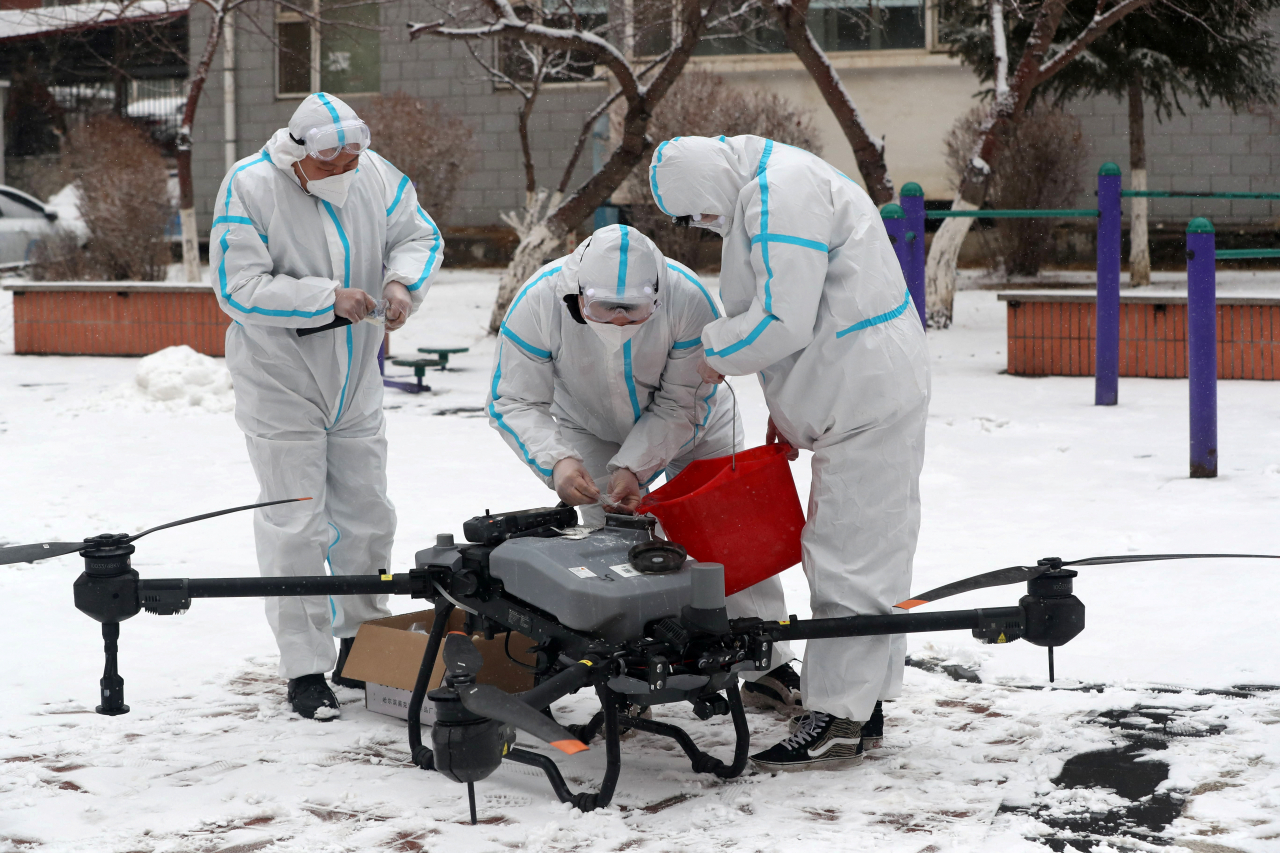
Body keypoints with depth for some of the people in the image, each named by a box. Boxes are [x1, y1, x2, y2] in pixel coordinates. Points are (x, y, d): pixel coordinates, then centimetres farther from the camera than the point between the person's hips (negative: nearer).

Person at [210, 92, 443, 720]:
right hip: (280, 386, -5)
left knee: (366, 519, 13)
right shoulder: (249, 187, -19)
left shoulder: (375, 175, -5)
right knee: (294, 528, -5)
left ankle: (362, 649, 29)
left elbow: (419, 235, 6)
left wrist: (402, 280, -17)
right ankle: (304, 670, 2)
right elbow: (239, 289, -23)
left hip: (356, 385, 5)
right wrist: (328, 298, -31)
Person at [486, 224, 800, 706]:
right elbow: (513, 401, -25)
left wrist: (633, 466, -34)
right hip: (591, 431, 0)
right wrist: (557, 460, -41)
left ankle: (769, 669, 6)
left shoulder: (688, 300, -36)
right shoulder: (539, 302, -34)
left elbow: (682, 405, -25)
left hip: (689, 425, 0)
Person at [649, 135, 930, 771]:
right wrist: (787, 404, 18)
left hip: (866, 399, -11)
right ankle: (863, 701, 23)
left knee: (848, 554, -8)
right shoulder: (769, 187, 15)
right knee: (871, 547, 15)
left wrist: (716, 351, -6)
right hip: (874, 391, 11)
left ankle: (836, 721, -6)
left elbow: (783, 322, -24)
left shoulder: (780, 196, -20)